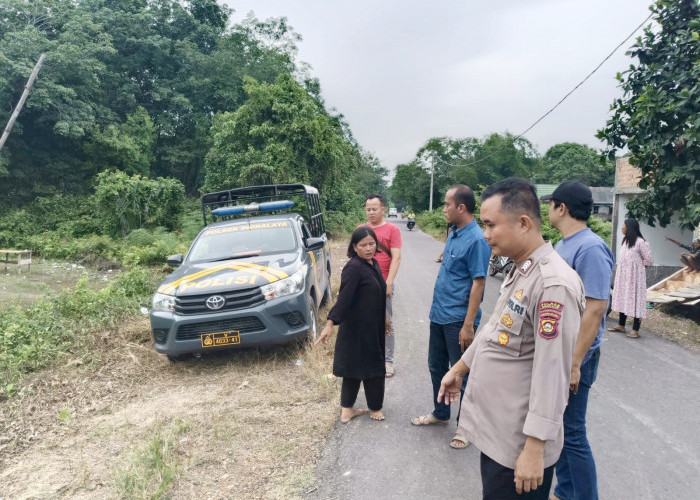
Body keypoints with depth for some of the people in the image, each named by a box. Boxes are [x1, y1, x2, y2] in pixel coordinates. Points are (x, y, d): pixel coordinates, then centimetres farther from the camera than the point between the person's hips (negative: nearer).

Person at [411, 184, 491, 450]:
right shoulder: (453, 234, 8)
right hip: (439, 315, 9)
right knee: (437, 367, 20)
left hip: (458, 320, -9)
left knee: (462, 374, 6)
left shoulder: (476, 239, -18)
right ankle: (440, 413, 38)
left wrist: (468, 325, -21)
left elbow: (478, 283, -20)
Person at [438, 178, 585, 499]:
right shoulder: (519, 271, 7)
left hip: (518, 440, -9)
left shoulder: (554, 284, -24)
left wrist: (535, 448, -23)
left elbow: (552, 374, -25)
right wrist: (460, 369, 24)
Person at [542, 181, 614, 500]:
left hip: (571, 357, -9)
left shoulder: (590, 248, -20)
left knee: (571, 433, 4)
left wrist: (574, 363, -23)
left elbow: (596, 308, -24)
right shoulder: (563, 245, 9)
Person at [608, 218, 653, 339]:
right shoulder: (625, 240, 9)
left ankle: (635, 330, 2)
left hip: (635, 276, -8)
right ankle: (621, 325, 23)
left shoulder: (641, 242, -15)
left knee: (635, 300, -4)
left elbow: (648, 260, -10)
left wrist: (637, 266, 2)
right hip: (623, 275, 8)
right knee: (623, 299, 13)